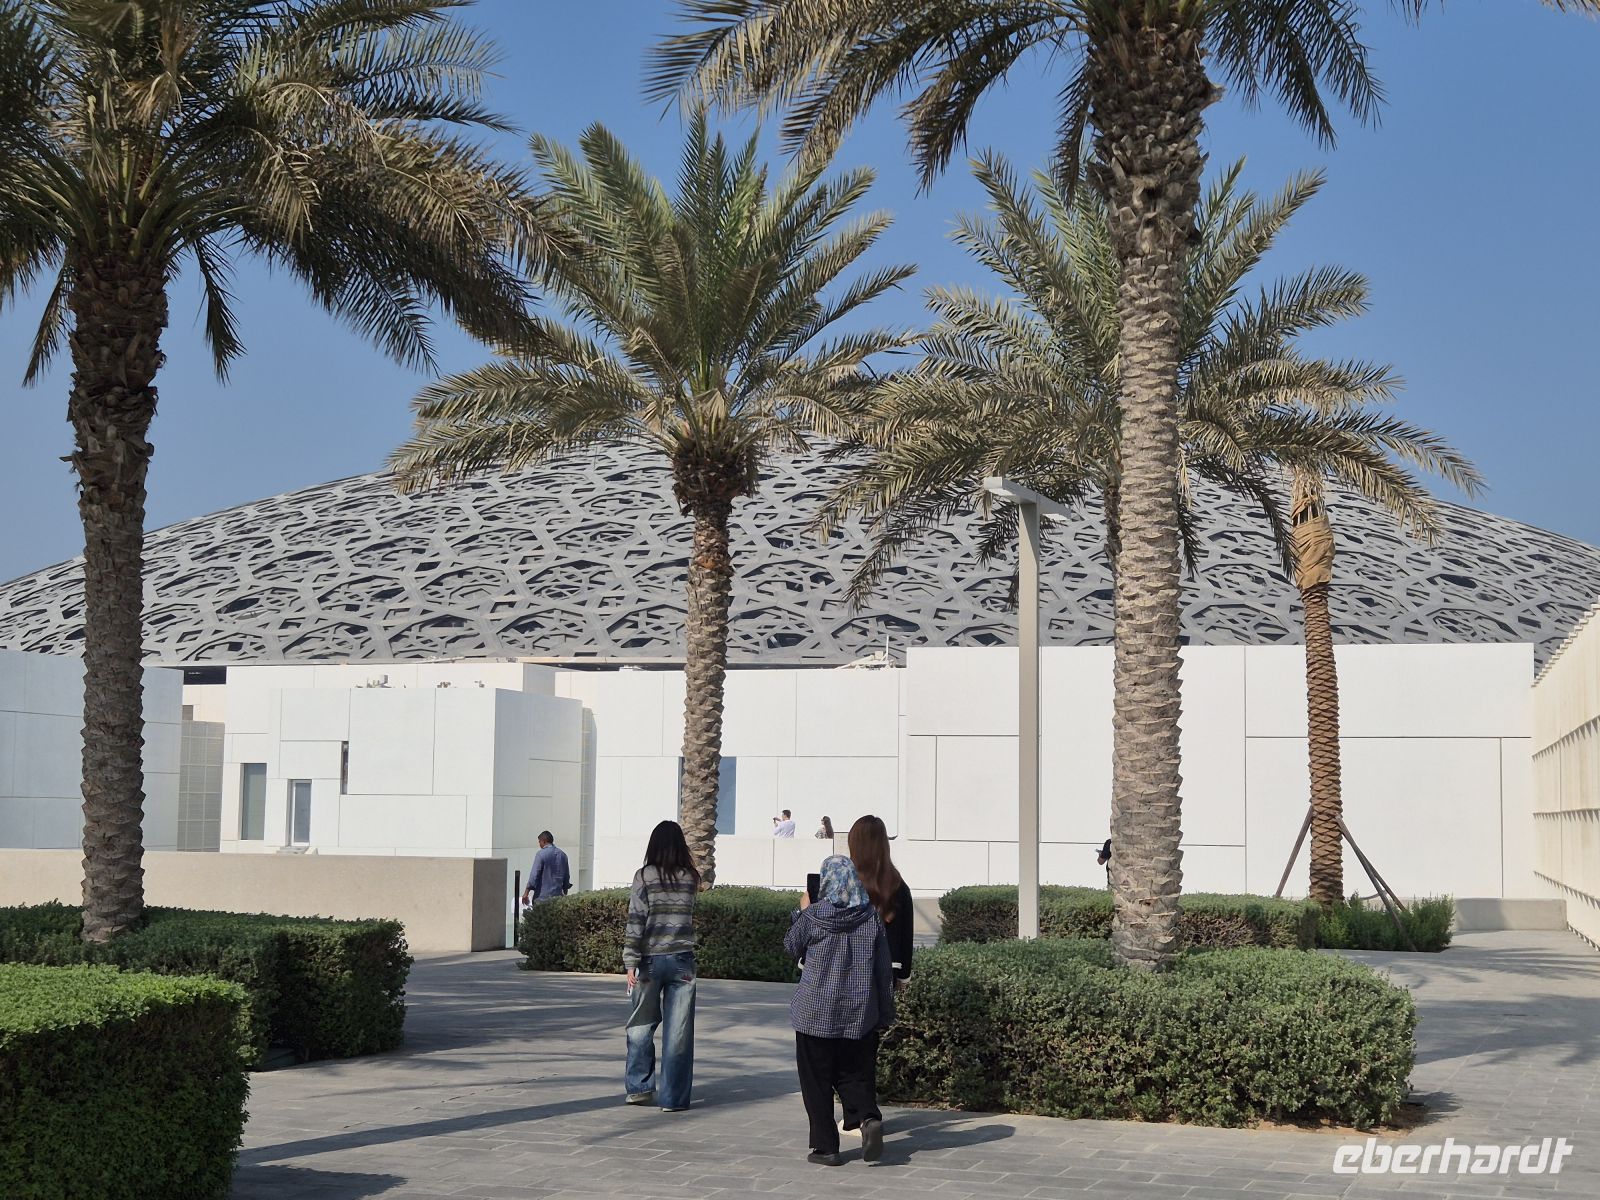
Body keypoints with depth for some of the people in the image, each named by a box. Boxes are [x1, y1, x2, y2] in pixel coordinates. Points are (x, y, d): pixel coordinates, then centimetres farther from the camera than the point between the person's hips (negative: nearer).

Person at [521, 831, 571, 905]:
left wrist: (526, 892, -8)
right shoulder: (562, 854, 11)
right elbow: (567, 877, 17)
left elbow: (534, 875, -11)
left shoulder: (541, 854, -7)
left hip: (542, 896, -6)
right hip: (557, 894, 6)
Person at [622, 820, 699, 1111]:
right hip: (682, 961, 1)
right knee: (678, 1031, 3)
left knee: (641, 1025, 15)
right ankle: (672, 1097, 5)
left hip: (650, 960, -1)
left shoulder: (644, 876, -6)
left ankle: (640, 1086, 16)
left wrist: (631, 963, -7)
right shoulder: (690, 878, 2)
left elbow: (636, 921, -10)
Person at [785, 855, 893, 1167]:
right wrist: (885, 1013, 10)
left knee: (817, 1081, 7)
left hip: (817, 1012, -3)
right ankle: (869, 1118, -13)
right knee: (856, 1074, 14)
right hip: (861, 1014, 3)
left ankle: (825, 1147, 7)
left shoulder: (813, 916, -11)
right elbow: (884, 969, 2)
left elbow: (791, 947, 9)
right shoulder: (872, 917, -2)